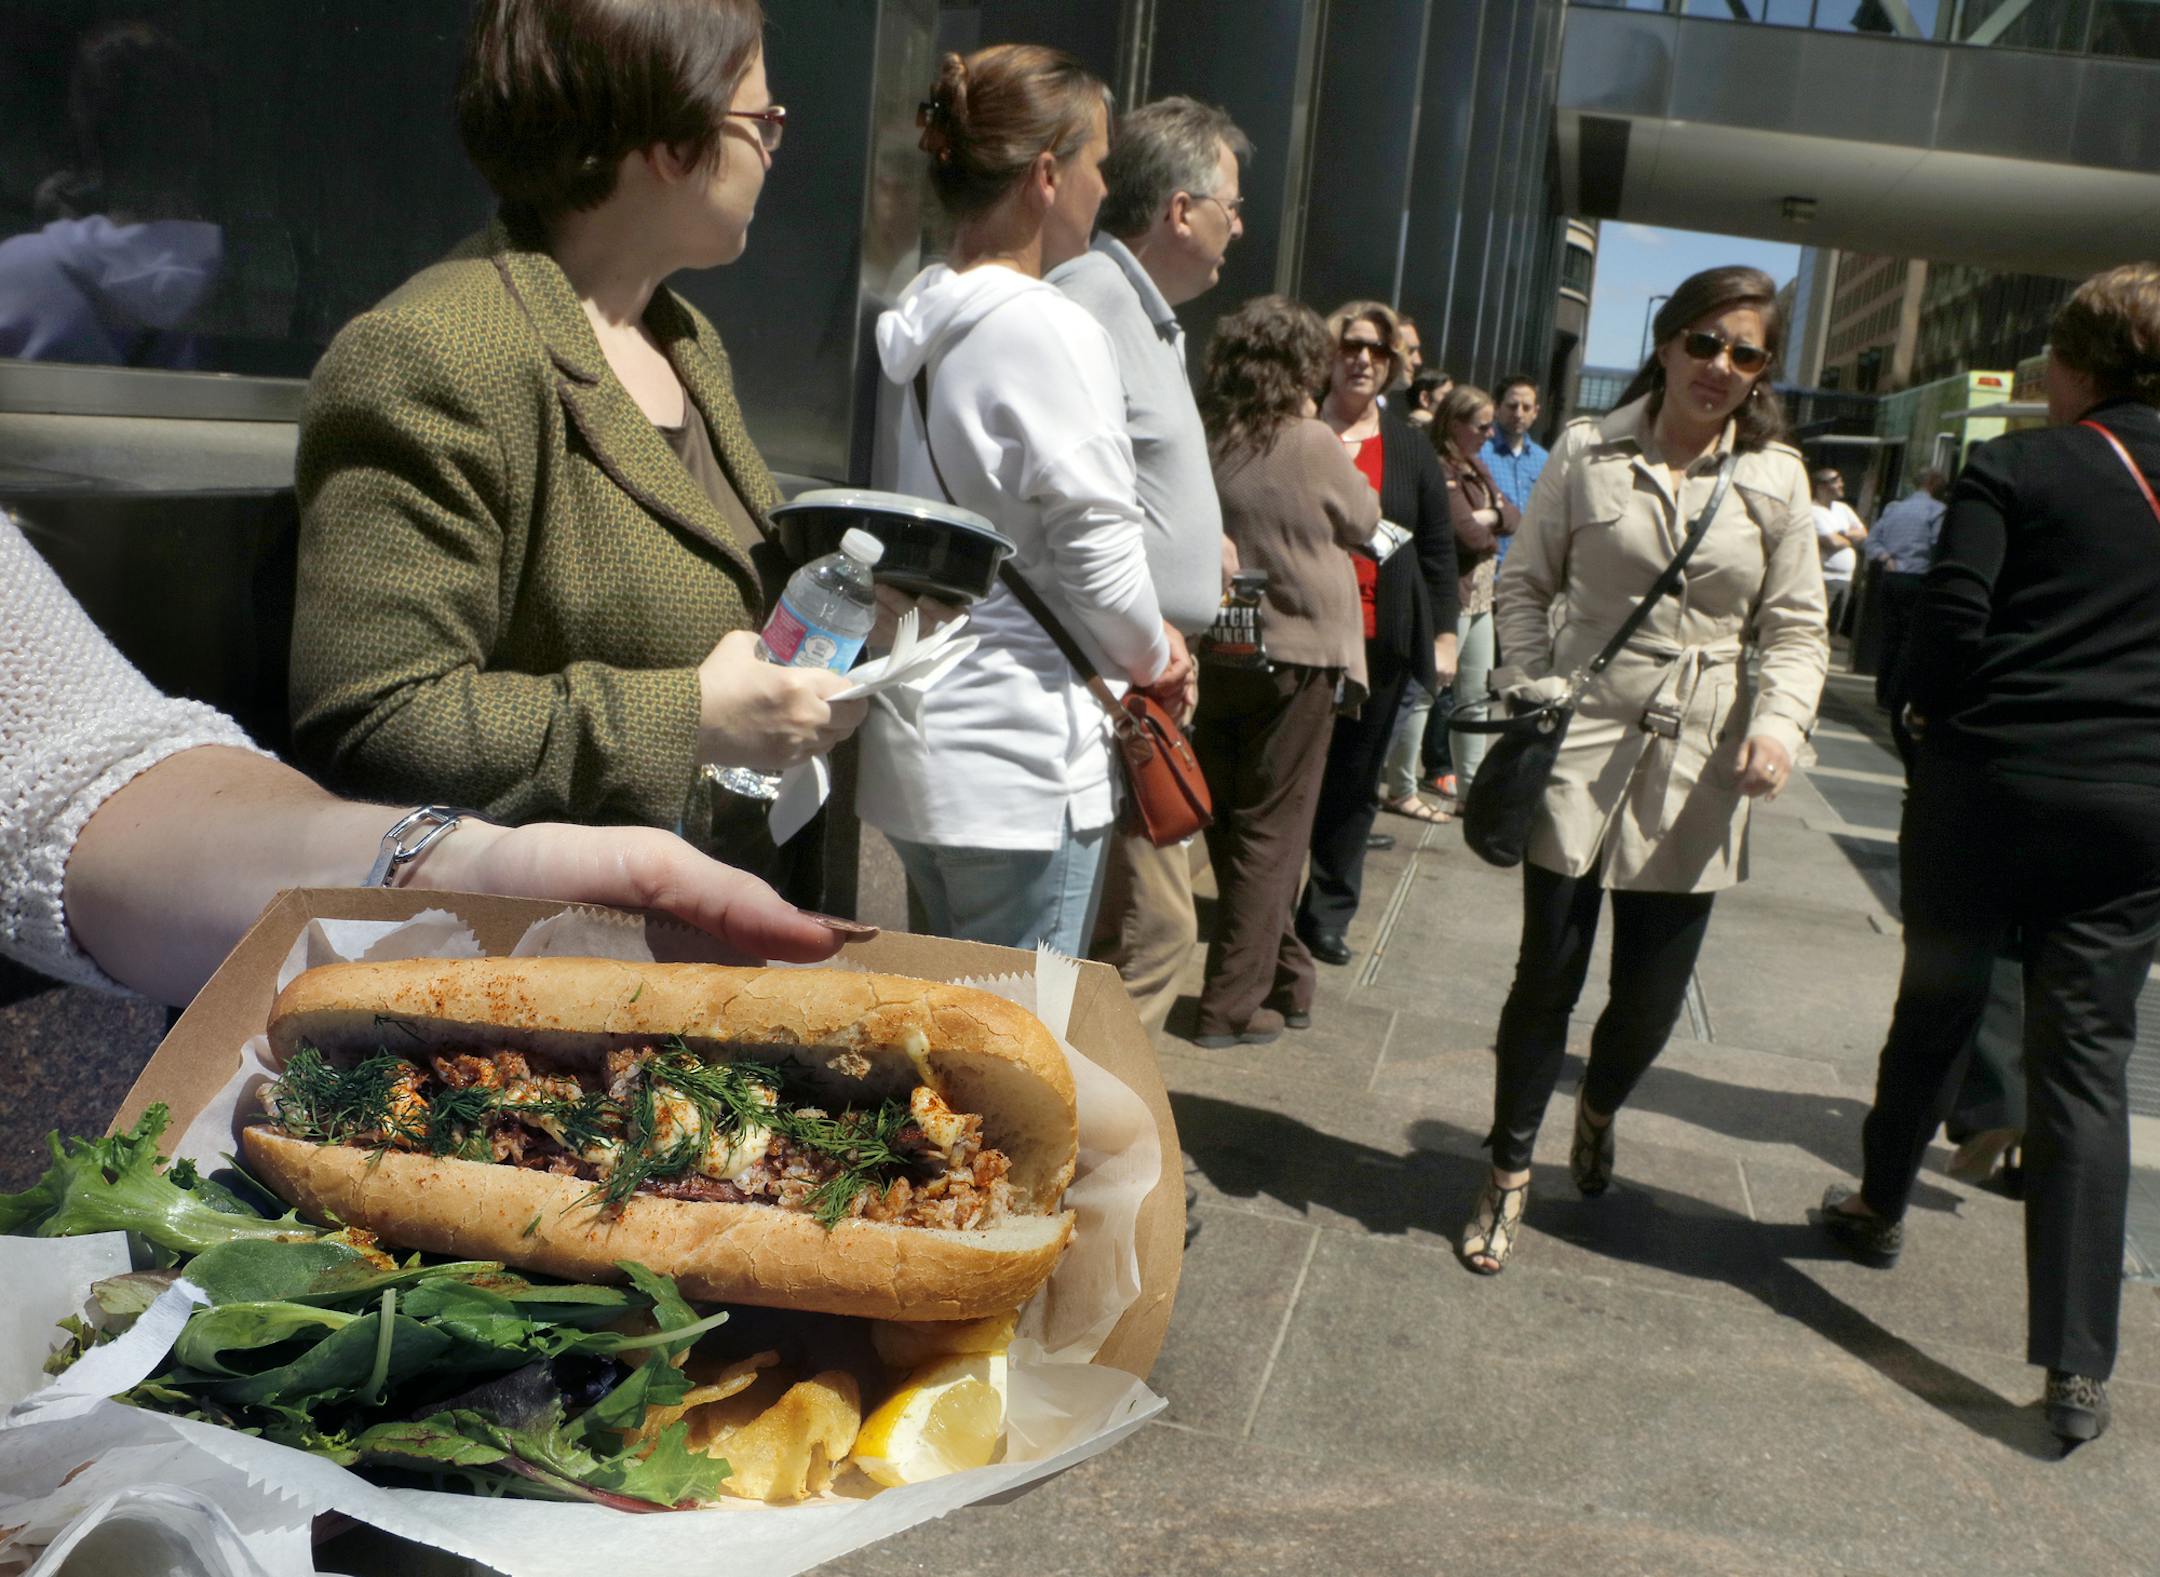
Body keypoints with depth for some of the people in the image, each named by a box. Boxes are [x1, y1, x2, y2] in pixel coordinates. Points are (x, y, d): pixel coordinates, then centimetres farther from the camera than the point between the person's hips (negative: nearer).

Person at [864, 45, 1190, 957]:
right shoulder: (1051, 330, -16)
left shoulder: (911, 327, 7)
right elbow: (1101, 557, -16)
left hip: (910, 750, 8)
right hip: (1019, 765, -8)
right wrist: (1155, 660, 5)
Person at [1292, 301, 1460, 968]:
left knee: (1354, 781, 8)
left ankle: (1328, 915, 18)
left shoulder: (1411, 448, 10)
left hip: (1379, 639, 2)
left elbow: (1438, 548, 10)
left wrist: (1444, 634, 5)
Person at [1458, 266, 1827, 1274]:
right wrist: (1534, 688, -7)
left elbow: (1797, 627, 6)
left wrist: (1779, 719, -11)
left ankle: (1599, 1109, 41)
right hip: (1581, 747, -1)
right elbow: (1524, 585, 7)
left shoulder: (1775, 480, 3)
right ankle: (1509, 1174, 22)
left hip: (1696, 767, 1)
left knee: (1652, 992, 5)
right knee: (1549, 973, 3)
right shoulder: (1588, 453, 1)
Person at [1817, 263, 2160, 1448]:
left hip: (1987, 783, -2)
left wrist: (1928, 716, 3)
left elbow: (1951, 620, -14)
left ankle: (1880, 1205, 39)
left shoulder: (2017, 469, -6)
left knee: (1935, 1007, 18)